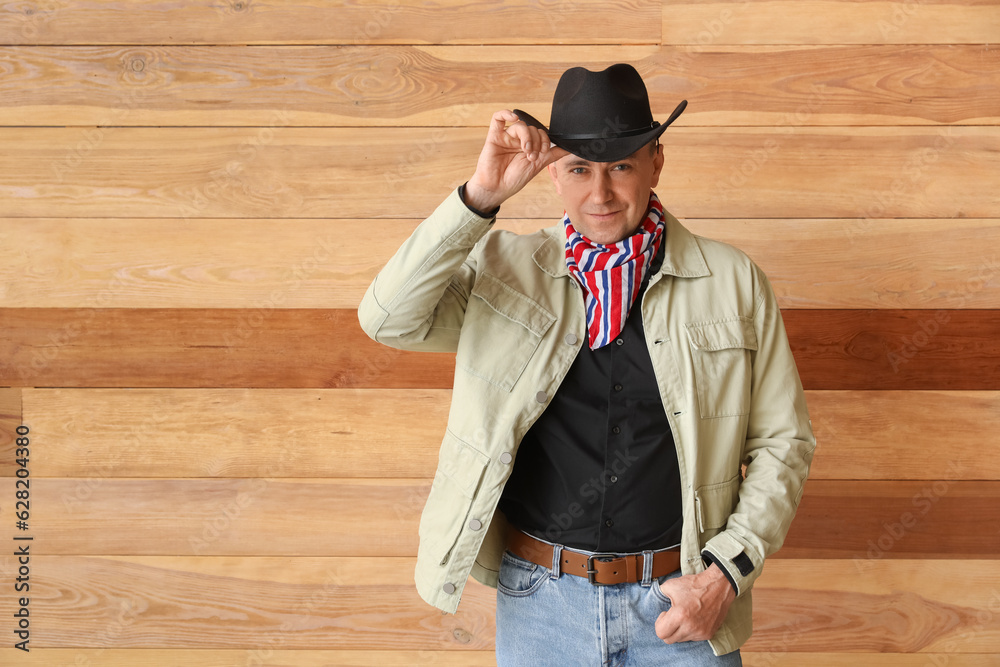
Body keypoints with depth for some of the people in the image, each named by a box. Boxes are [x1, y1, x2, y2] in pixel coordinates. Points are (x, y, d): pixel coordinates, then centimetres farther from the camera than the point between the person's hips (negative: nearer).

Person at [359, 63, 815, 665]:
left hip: (679, 598, 0)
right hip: (538, 601, 1)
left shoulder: (734, 282, -1)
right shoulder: (503, 269, -1)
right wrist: (480, 196, -21)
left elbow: (783, 440, 2)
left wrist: (726, 573, -8)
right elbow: (389, 319, -15)